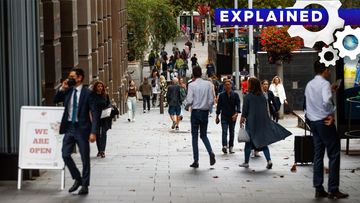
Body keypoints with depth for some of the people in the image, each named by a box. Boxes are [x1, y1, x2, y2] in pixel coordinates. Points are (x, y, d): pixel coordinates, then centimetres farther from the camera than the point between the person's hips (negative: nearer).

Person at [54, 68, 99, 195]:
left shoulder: (87, 93, -8)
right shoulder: (67, 91, 7)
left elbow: (94, 113, -10)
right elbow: (55, 100, 15)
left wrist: (93, 132, -17)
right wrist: (62, 88, -2)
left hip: (82, 128, -5)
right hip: (69, 127, 5)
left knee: (85, 158, 4)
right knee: (65, 155, 2)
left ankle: (84, 185, 14)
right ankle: (77, 179, 21)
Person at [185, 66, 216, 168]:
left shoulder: (192, 85, -10)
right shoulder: (208, 84, 0)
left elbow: (189, 101, -14)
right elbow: (211, 100, -1)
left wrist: (186, 107, 6)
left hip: (195, 112, -3)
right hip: (205, 112, 3)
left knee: (195, 136, 5)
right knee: (204, 135, 17)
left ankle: (196, 161, 5)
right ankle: (211, 153, -7)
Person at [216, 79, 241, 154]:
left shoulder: (235, 95, 2)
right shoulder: (222, 95, 3)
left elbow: (238, 105, -4)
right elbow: (219, 106, 8)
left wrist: (236, 114, -19)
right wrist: (217, 117, 7)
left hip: (232, 117, 1)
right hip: (224, 116, -1)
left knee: (232, 132, 8)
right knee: (224, 131, -14)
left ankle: (231, 147, 17)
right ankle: (224, 146, -27)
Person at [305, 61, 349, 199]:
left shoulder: (309, 85, 10)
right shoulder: (324, 84, -14)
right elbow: (326, 101, -29)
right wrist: (332, 114, -14)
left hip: (313, 122, 8)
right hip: (325, 122, -8)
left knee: (318, 154, 10)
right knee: (334, 155, -1)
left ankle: (318, 189, 10)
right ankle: (333, 190, -2)